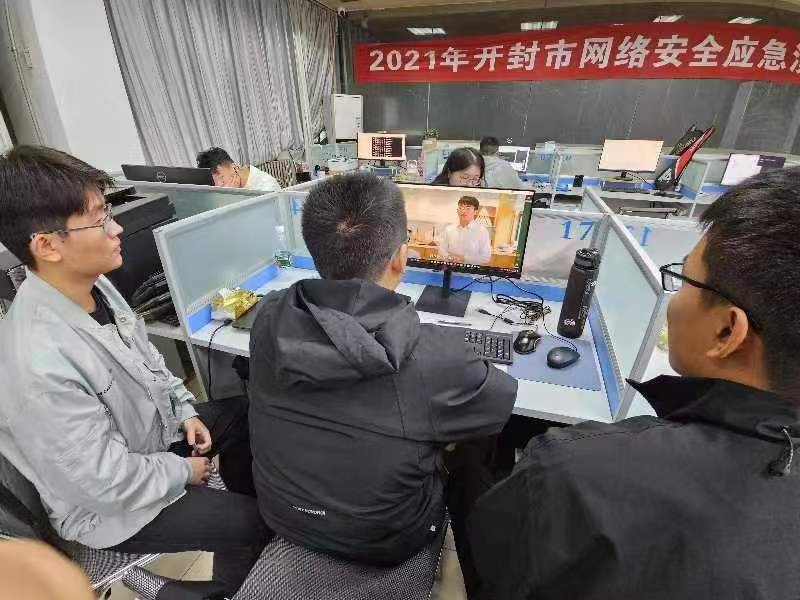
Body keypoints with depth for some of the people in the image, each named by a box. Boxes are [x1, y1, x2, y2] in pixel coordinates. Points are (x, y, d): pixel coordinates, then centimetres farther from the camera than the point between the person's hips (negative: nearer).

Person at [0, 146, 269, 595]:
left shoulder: (95, 286, -12)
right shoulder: (39, 363, -37)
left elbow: (147, 359, 5)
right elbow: (107, 482, -28)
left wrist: (186, 412, -1)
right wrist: (185, 473, -13)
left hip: (154, 427, 8)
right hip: (112, 502, -7)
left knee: (246, 416, 15)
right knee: (251, 523, -4)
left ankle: (251, 504, 38)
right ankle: (235, 586, 32)